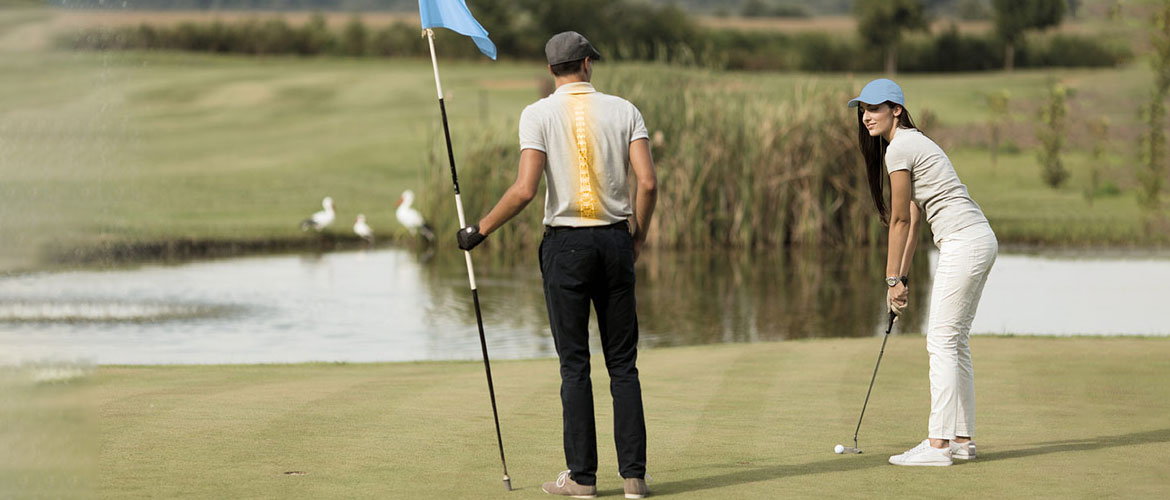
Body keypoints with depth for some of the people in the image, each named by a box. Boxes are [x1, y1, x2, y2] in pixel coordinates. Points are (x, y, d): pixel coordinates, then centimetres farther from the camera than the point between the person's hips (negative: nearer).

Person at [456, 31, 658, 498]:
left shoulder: (538, 114, -4)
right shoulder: (623, 110, 3)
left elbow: (525, 190, -15)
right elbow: (648, 182, -6)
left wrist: (480, 229, -3)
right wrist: (639, 237, 9)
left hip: (566, 243, -2)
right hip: (615, 240, 2)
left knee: (574, 363, 2)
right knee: (623, 363, 7)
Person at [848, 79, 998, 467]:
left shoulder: (899, 149, -10)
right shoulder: (913, 143, 21)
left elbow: (900, 220, -7)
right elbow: (913, 219, 21)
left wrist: (892, 279, -1)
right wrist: (902, 276, 19)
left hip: (963, 242, -10)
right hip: (980, 241, 10)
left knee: (943, 342, -9)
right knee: (954, 341, 12)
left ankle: (939, 444, -11)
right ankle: (962, 438, 13)